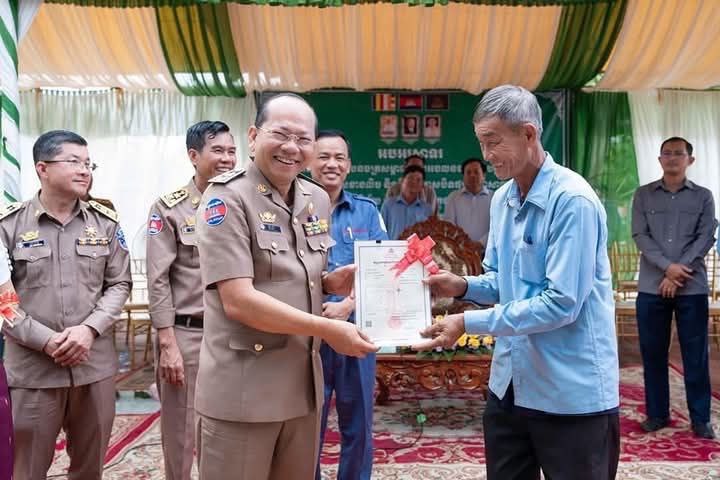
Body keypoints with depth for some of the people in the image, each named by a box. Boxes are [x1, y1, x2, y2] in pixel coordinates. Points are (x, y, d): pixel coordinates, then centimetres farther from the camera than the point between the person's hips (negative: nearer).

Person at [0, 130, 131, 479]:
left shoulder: (106, 223, 3)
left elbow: (119, 284, 4)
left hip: (95, 364, 2)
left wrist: (89, 329, -11)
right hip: (31, 368, -2)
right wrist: (46, 341, -14)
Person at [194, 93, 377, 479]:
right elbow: (238, 300, -21)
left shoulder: (317, 200, 8)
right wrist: (327, 329, -19)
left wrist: (329, 282, -2)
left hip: (303, 382, 7)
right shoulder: (227, 198, -13)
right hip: (241, 389, -6)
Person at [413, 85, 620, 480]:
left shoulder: (572, 201, -20)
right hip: (509, 383, 8)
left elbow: (561, 302, -24)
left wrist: (469, 323, -23)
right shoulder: (501, 199, 7)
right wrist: (463, 286, -5)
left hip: (571, 392, -7)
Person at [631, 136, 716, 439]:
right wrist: (668, 266, -15)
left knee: (696, 355, 4)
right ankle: (657, 413, 18)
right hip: (651, 287, 0)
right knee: (653, 353, 6)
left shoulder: (703, 196, 8)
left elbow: (706, 238, -1)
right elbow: (640, 236, -2)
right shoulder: (643, 195, 8)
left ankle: (700, 418, 15)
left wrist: (678, 272, -12)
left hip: (693, 288, 0)